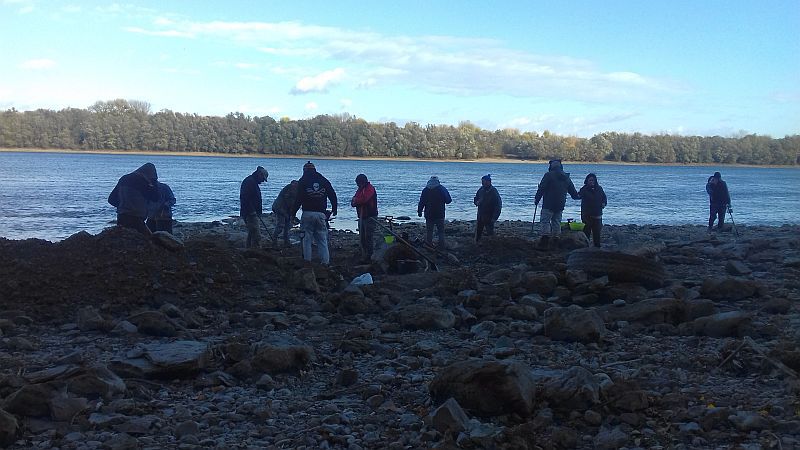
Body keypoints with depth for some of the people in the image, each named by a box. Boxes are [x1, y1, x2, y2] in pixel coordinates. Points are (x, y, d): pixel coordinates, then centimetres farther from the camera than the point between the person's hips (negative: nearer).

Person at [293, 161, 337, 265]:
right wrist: (334, 209, 21)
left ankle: (307, 259, 2)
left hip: (307, 213, -2)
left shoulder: (303, 181, 2)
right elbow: (333, 196, 10)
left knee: (307, 238, 5)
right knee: (322, 239, 6)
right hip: (321, 214, 2)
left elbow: (298, 199, -4)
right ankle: (325, 261, 1)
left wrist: (293, 212, 3)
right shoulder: (324, 181, 10)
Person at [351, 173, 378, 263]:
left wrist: (355, 200, -5)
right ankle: (363, 255, 17)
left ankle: (369, 256, -5)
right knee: (362, 237, 10)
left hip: (370, 216, -9)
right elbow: (353, 203, 13)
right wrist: (354, 202, -12)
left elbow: (364, 199, -24)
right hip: (362, 216, 9)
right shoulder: (360, 189, 18)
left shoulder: (370, 188, -9)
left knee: (369, 237, -8)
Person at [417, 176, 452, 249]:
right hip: (440, 215, -2)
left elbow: (421, 202, 3)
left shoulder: (425, 190, 2)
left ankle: (429, 245, 9)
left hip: (429, 214, 2)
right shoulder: (442, 189, -3)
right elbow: (448, 200, 1)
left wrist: (419, 211, 10)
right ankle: (442, 246, 2)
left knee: (429, 230, 9)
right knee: (441, 230, 5)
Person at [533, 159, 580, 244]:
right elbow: (573, 191, 21)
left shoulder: (549, 175, -8)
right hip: (560, 205, 6)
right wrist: (577, 196, 41)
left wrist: (536, 199, -1)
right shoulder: (566, 177, 11)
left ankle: (545, 238, -18)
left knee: (545, 221, -6)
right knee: (557, 221, 14)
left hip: (549, 204, -6)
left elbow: (541, 189, -10)